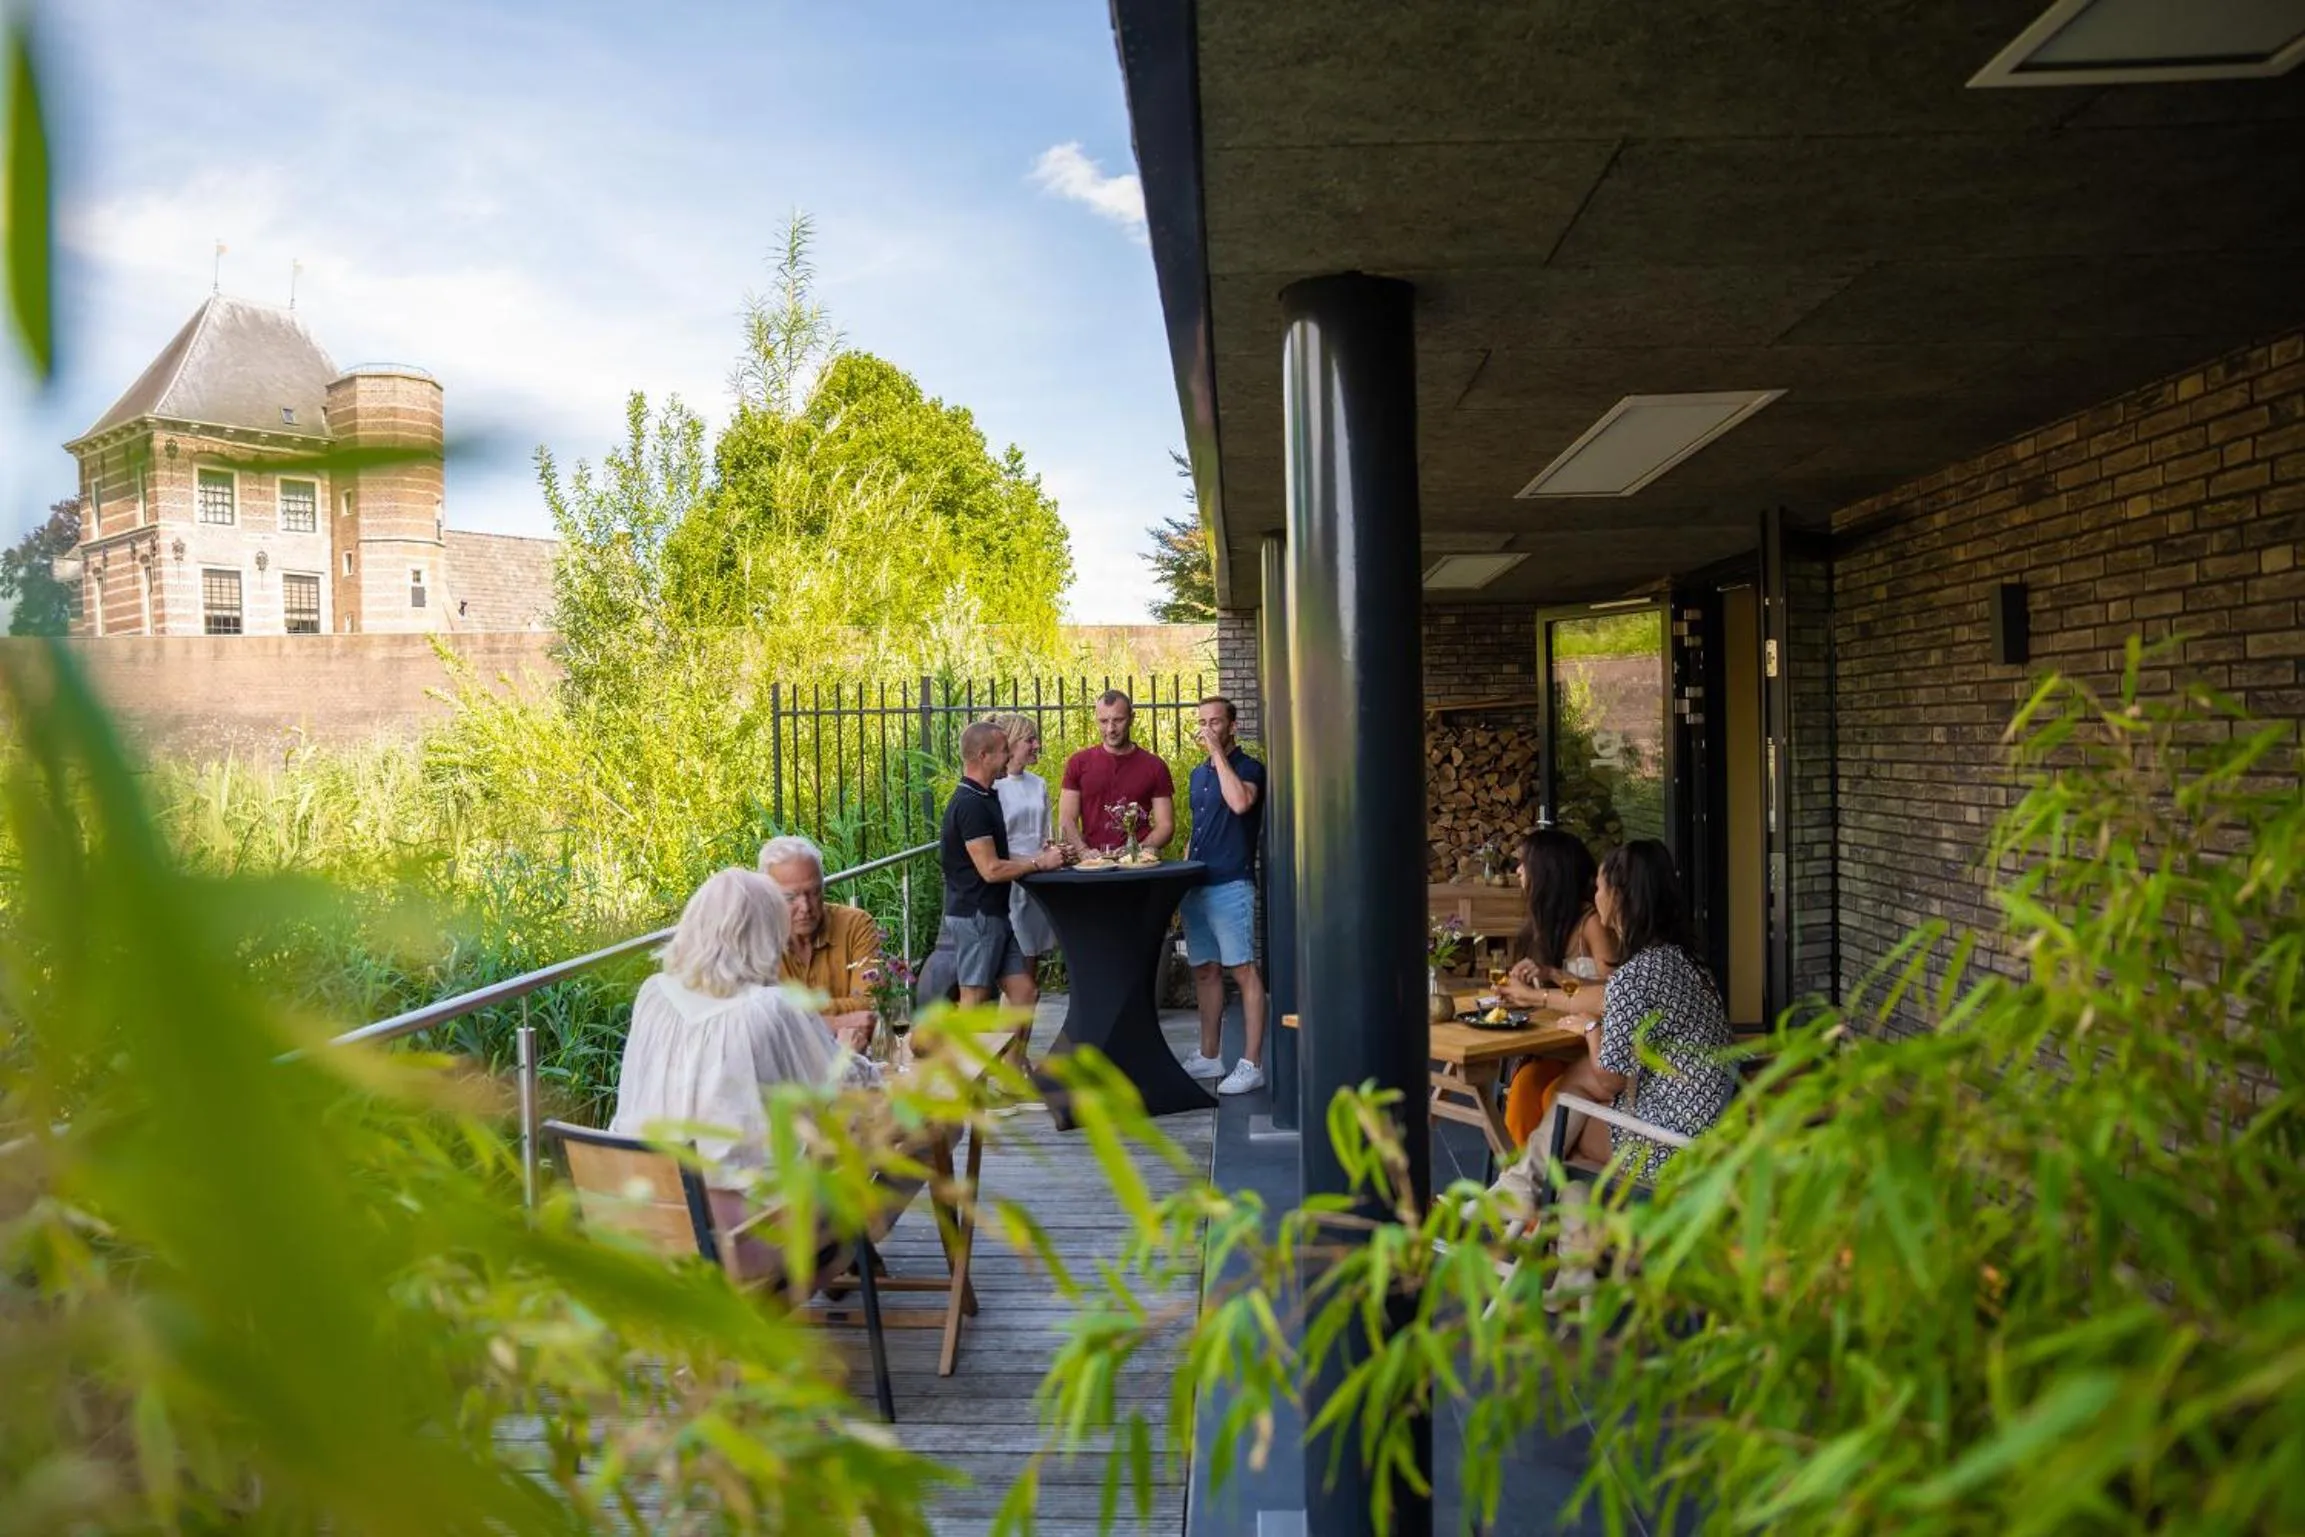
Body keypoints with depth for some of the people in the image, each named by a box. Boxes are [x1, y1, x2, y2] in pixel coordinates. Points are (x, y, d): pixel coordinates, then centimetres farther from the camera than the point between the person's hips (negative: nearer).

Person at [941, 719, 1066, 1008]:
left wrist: (1039, 857, 8)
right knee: (975, 998, -2)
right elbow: (991, 870, -21)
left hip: (993, 914, 10)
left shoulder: (984, 798, 14)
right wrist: (1039, 863, -11)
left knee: (1024, 992, 8)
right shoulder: (971, 804, -19)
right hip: (975, 915, -10)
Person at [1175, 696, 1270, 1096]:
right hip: (1196, 886, 8)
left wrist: (1217, 751, -20)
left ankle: (1252, 1064, -3)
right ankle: (1209, 1056, 22)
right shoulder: (1198, 774, 17)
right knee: (1205, 972, 13)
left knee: (1242, 972, -6)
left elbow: (1240, 802, -28)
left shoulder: (1248, 768, -5)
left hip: (1231, 886, -8)